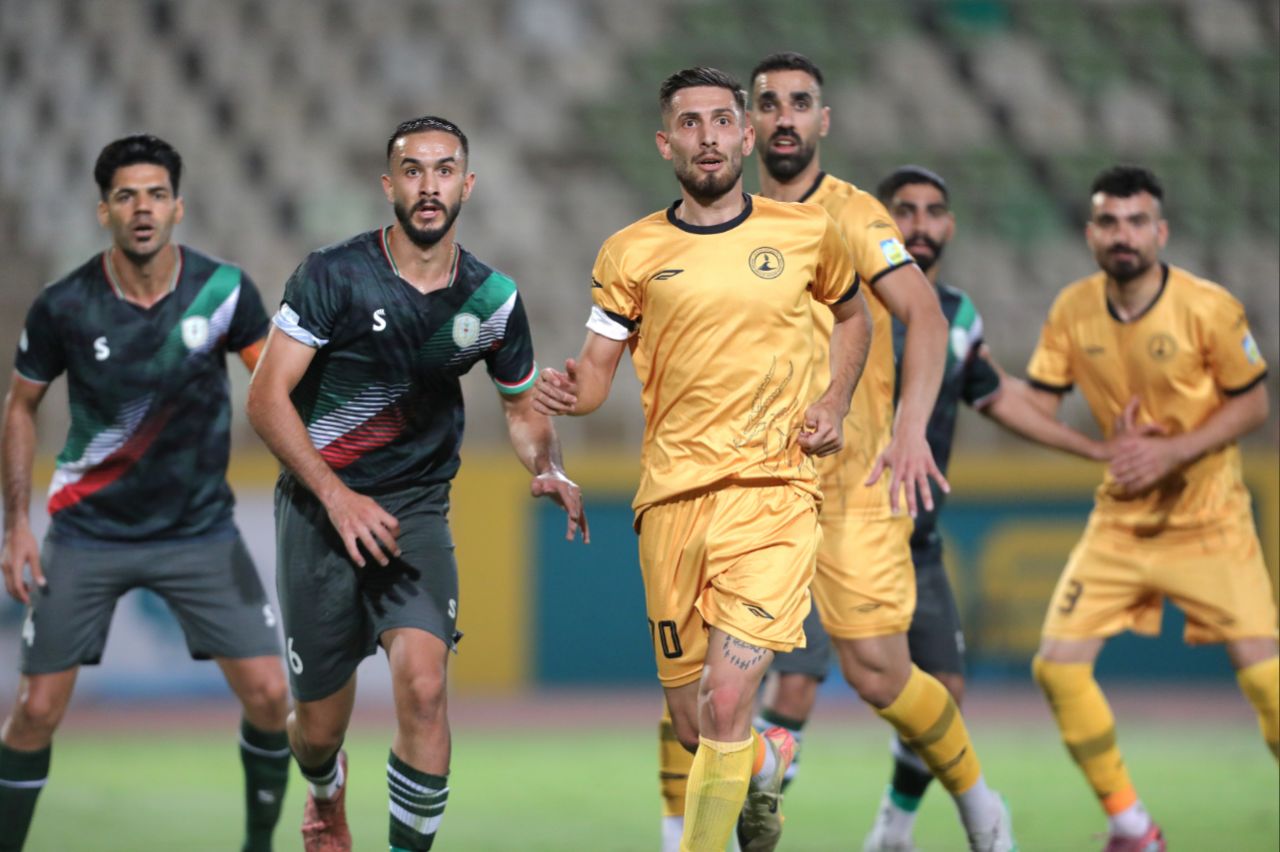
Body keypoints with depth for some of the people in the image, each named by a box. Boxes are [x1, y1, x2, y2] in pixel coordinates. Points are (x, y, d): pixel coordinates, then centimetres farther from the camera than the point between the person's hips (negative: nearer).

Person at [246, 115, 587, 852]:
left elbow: (523, 406, 16)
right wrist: (337, 496, -22)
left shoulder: (493, 299, 1)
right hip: (320, 505, -1)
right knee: (320, 727, 6)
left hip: (417, 511, 1)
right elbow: (268, 397, -12)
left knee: (423, 686, -23)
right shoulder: (336, 276, -10)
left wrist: (551, 469, -6)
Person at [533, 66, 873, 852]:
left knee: (726, 704, -19)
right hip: (674, 493, 2)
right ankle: (768, 759, 42)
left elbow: (852, 313, 24)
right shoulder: (631, 253, 4)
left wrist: (836, 401, 8)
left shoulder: (807, 232, 6)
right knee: (693, 728, 9)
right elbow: (598, 369, 4)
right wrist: (571, 390, -20)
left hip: (774, 490, -2)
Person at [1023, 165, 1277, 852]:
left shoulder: (1209, 308, -15)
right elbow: (1037, 405, -1)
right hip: (1119, 521, 4)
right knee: (1057, 665, -8)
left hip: (1209, 519, -4)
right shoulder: (1072, 312, -4)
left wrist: (1171, 452, -19)